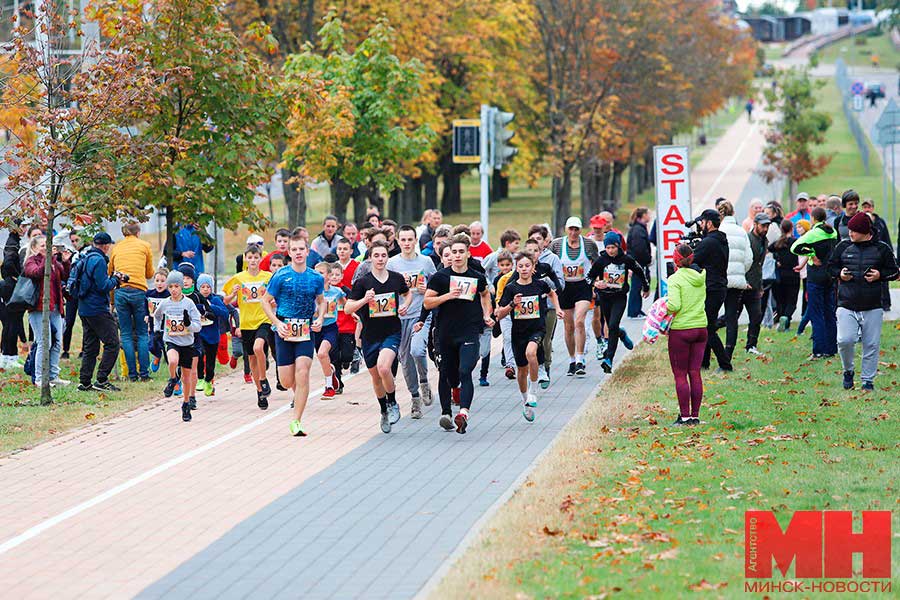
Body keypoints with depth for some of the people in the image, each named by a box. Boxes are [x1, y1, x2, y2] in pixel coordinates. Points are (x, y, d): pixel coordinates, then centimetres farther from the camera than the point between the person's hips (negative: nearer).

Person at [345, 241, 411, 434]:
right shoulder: (363, 282, -6)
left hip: (392, 332, -1)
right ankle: (384, 411, 34)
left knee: (383, 368, -26)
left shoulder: (397, 278, 1)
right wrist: (364, 300, -23)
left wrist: (405, 305, 2)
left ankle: (392, 404, -2)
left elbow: (408, 293, 23)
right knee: (376, 377, 12)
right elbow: (347, 308, -7)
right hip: (370, 335, 1)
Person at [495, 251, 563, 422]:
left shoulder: (540, 285, -2)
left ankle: (533, 393, -19)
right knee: (522, 369, 12)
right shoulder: (511, 288, -5)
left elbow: (552, 293, 24)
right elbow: (500, 314, -6)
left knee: (531, 352, -33)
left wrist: (557, 308, 15)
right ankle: (526, 402, 34)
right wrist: (512, 304, -20)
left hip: (537, 330, -2)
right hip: (518, 332, 2)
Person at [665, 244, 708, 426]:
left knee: (680, 374, 2)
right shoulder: (700, 276, 3)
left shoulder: (675, 279, -14)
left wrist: (665, 307, -2)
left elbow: (674, 306, -21)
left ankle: (685, 415, 0)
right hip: (701, 328, 5)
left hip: (681, 330, -5)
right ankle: (695, 415, 9)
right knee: (695, 373, 9)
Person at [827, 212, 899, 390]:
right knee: (845, 340, -13)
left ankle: (868, 380, 15)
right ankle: (848, 371, 13)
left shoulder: (882, 249, 2)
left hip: (872, 308, 0)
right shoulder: (843, 246, 6)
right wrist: (839, 274, -4)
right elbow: (831, 266, 17)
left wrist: (879, 275, -10)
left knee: (871, 345, 2)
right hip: (847, 305, 0)